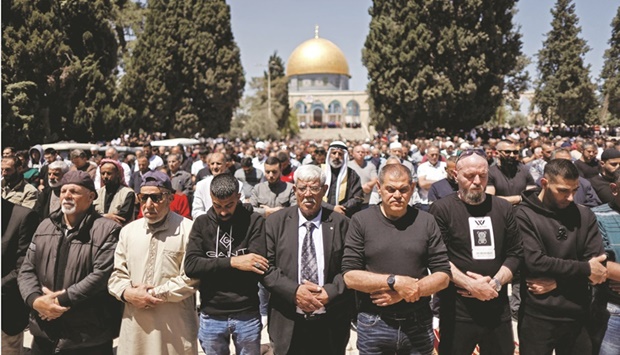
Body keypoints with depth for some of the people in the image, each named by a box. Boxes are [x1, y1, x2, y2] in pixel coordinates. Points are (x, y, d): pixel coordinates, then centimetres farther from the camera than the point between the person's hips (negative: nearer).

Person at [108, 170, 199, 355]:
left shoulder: (188, 230, -8)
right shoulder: (128, 231, 10)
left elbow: (191, 278, -12)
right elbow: (116, 274, 10)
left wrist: (155, 294, -11)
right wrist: (128, 293, -9)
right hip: (135, 325, 4)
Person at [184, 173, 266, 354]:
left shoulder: (255, 222, -5)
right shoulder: (201, 223, 1)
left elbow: (257, 266, -16)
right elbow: (190, 266, -11)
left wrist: (212, 267, -13)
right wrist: (231, 262, -19)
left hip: (247, 314, -1)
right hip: (211, 316, 2)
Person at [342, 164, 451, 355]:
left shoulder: (426, 222, -1)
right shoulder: (361, 220, -5)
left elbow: (443, 276, -2)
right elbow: (350, 276, -10)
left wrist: (404, 293, -15)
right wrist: (394, 281, -19)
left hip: (419, 324, 2)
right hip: (373, 325, -1)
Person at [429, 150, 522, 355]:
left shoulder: (503, 208, 8)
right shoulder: (442, 209, -7)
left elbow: (515, 253, 7)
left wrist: (495, 283, -9)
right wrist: (470, 285, -17)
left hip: (498, 308, 4)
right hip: (457, 309, -4)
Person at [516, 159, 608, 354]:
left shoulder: (584, 215, 4)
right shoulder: (524, 215, -10)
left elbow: (598, 264, -3)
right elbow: (535, 263, -20)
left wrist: (557, 282, -14)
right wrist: (584, 269, -14)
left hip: (577, 314, 4)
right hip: (537, 316, -4)